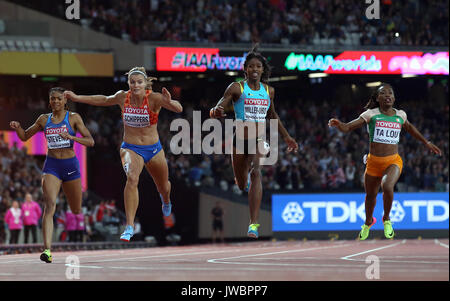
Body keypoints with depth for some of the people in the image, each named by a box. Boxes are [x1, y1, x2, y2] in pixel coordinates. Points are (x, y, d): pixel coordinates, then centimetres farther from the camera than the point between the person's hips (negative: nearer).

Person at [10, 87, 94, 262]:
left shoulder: (73, 118, -1)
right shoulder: (44, 119, 7)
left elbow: (90, 142, -8)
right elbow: (25, 136, 18)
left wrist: (71, 137, -24)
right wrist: (17, 128, -4)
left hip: (70, 165, 0)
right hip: (51, 165, 0)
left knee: (76, 211, 13)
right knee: (49, 206, -20)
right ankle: (47, 249, -30)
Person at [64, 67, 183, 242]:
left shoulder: (154, 98, -17)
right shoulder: (122, 97, -8)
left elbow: (179, 109, -30)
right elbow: (104, 100, 13)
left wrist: (169, 102, -52)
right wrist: (77, 98, 15)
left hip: (153, 150, 0)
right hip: (130, 148, 0)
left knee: (164, 188, 20)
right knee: (132, 177, -32)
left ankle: (165, 200, 62)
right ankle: (129, 227, -35)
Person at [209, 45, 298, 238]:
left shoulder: (269, 91, 6)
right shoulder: (236, 88, -5)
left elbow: (273, 115, 23)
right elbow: (217, 109, -14)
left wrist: (286, 137, 27)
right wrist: (215, 112, -38)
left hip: (259, 140, 0)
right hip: (240, 140, 0)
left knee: (256, 172, -27)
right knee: (242, 185, 14)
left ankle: (254, 223, -32)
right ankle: (247, 180, 58)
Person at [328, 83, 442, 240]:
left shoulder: (400, 115, 5)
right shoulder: (371, 114, -3)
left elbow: (409, 127, 28)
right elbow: (347, 127, -11)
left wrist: (426, 142, 34)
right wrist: (339, 124, -34)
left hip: (393, 161, -1)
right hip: (373, 162, 1)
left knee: (387, 187, -29)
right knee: (370, 195, 16)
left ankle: (386, 219, -2)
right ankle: (368, 222, 49)